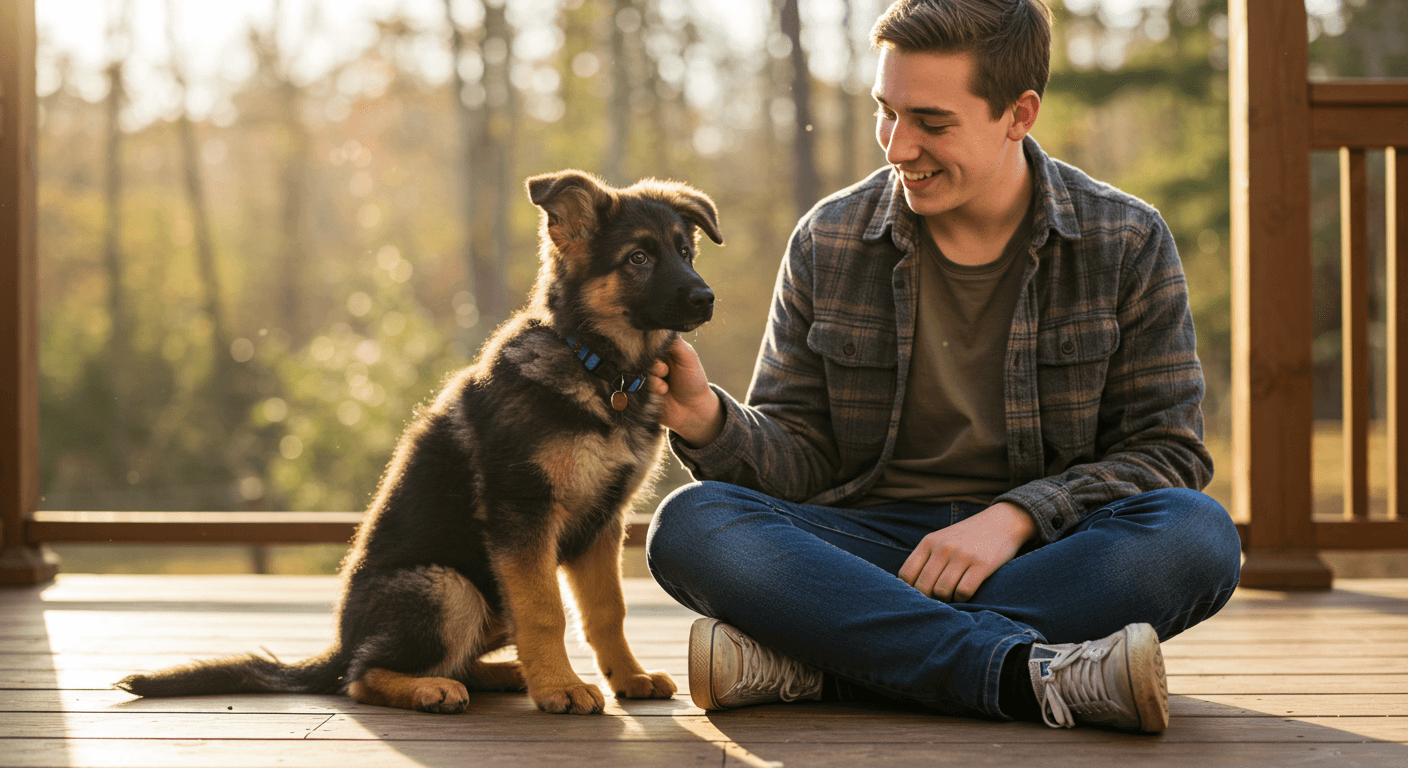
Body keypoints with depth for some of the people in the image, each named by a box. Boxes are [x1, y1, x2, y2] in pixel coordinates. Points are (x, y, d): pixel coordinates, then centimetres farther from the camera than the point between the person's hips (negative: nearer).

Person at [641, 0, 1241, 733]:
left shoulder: (1128, 242, 1)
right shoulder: (828, 242, 5)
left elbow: (1165, 448, -1)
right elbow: (799, 457, 5)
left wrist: (1015, 516, -17)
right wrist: (710, 423, -17)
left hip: (1041, 556, 0)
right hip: (866, 548, 1)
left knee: (1198, 535, -33)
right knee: (688, 525, -27)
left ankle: (807, 664, -32)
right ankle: (1030, 672, -39)